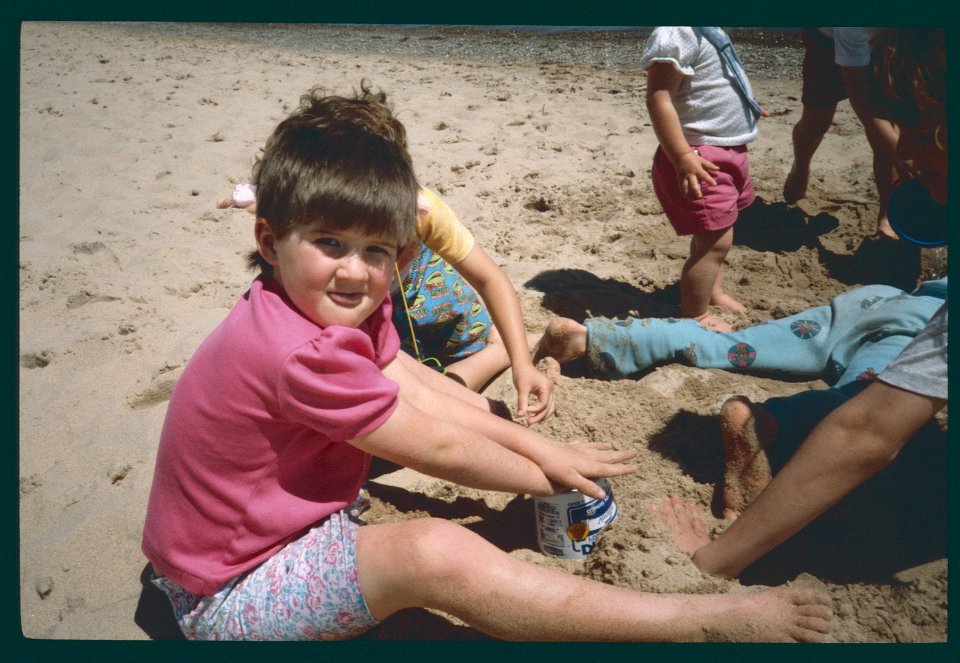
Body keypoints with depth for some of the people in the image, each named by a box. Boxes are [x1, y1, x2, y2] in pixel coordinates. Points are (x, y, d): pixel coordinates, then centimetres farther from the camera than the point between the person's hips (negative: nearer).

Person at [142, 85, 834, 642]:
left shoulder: (341, 310, -3)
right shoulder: (300, 354, -31)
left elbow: (416, 385, -1)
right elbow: (434, 447, -24)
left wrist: (537, 445, -4)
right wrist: (552, 477, -10)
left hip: (285, 518, 9)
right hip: (229, 598, -9)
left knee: (407, 401, 2)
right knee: (436, 553, -31)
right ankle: (710, 620, -27)